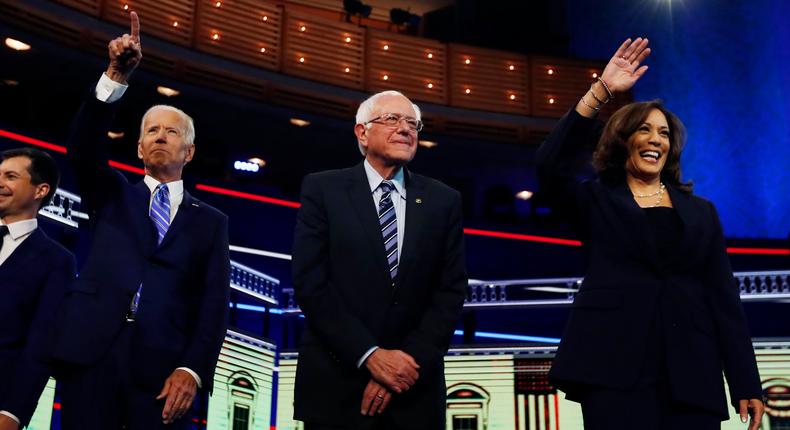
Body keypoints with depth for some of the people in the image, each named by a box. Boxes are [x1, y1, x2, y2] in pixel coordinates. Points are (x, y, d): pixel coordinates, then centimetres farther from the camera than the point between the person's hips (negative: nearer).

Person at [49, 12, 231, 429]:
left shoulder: (210, 221, 13)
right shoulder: (112, 196, 18)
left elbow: (214, 303, 4)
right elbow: (83, 147, -2)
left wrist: (192, 369, -11)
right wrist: (117, 77, -15)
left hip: (162, 368, -1)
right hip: (91, 356, 1)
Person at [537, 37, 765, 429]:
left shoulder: (700, 211, 17)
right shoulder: (597, 202, 11)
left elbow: (723, 295, 11)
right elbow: (551, 166, -9)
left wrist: (745, 382, 4)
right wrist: (601, 91, -11)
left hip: (690, 371, 3)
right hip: (615, 367, -2)